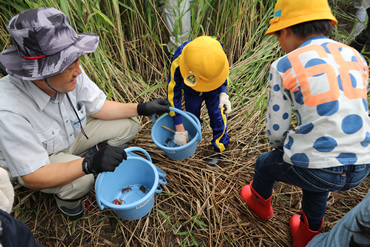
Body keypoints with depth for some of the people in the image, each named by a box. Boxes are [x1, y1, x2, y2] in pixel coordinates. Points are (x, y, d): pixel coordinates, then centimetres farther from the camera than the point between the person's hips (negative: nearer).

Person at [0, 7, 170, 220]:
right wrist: (89, 165, -47)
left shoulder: (72, 74, -27)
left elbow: (98, 107, -9)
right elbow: (33, 178, -33)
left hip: (73, 133, 5)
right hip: (38, 159, -4)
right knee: (82, 180, -34)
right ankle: (66, 198, 3)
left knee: (129, 124, -7)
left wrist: (142, 108, -17)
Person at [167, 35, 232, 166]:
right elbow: (173, 95, -32)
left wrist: (223, 93, -26)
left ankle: (219, 149, 16)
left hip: (214, 91, 1)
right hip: (191, 92, 0)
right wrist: (179, 129, -30)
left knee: (218, 117, -5)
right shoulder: (178, 62, -41)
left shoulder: (217, 50, -35)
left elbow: (223, 73, -9)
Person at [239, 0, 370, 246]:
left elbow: (276, 130, -5)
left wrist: (282, 149, 19)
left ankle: (260, 202, 58)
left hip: (310, 166, -5)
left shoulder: (283, 67, -11)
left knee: (265, 164, 28)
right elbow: (350, 114, 15)